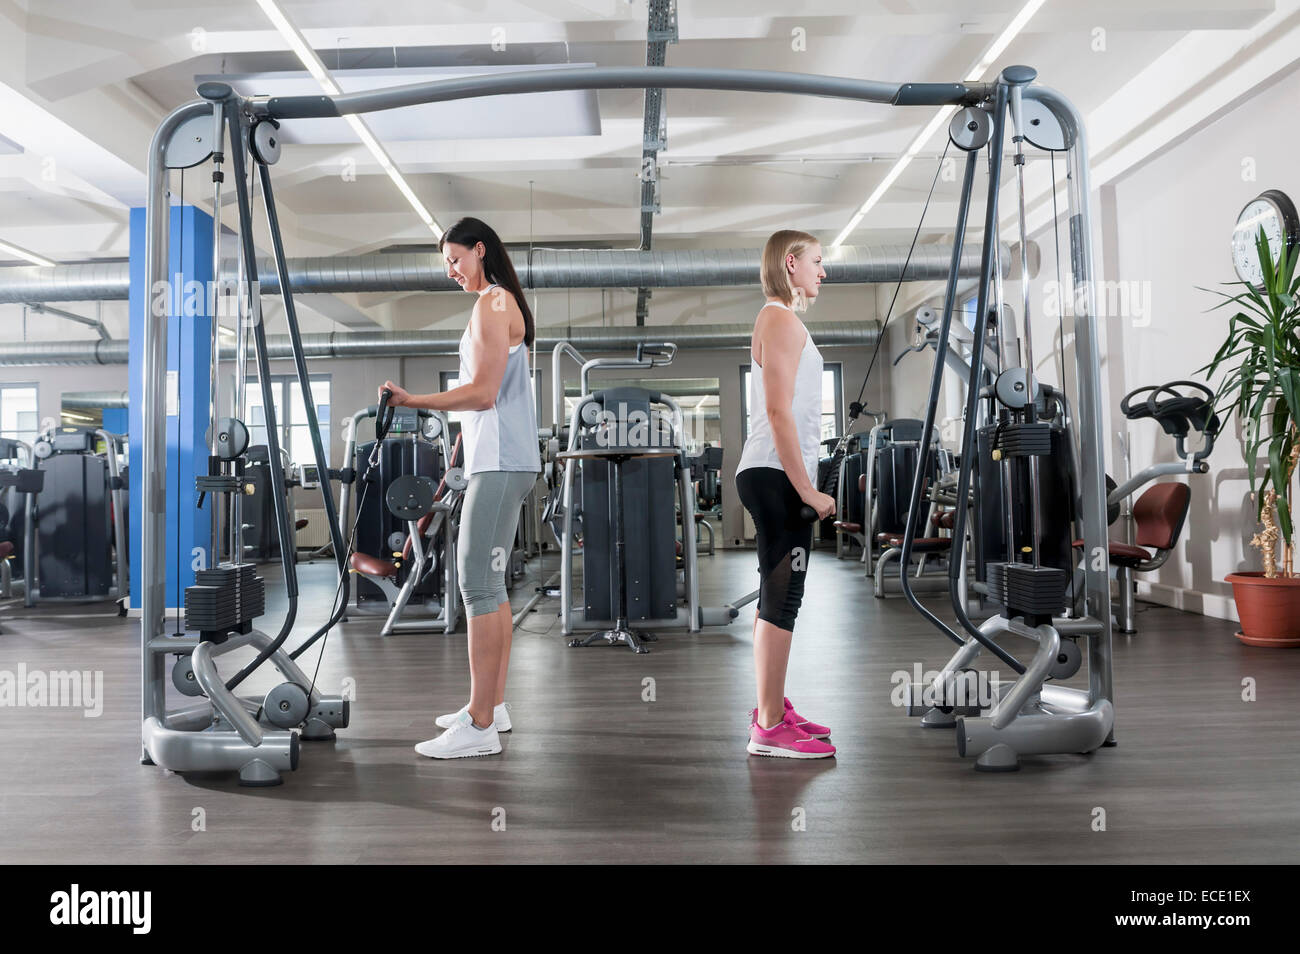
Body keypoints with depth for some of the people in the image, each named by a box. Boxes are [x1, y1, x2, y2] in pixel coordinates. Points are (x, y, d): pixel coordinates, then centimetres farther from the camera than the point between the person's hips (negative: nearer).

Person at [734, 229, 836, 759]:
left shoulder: (778, 319, 24)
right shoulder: (782, 319, -8)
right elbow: (779, 411, -18)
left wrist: (805, 485, 21)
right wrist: (806, 489, -18)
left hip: (772, 476, 11)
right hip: (777, 476, -11)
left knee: (777, 596, 14)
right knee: (782, 597, -9)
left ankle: (771, 710, 23)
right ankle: (770, 728, -4)